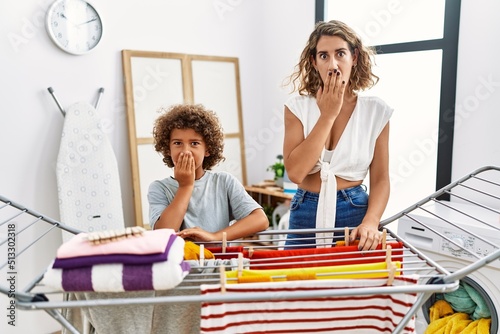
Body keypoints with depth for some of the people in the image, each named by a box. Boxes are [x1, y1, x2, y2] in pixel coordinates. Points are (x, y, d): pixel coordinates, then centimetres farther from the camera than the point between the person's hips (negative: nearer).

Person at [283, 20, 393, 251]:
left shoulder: (375, 110, -4)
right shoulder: (297, 106, -5)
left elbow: (380, 179, -2)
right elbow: (295, 172, -16)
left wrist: (370, 222, -19)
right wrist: (328, 114, -15)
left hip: (354, 213, 0)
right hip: (306, 214, 0)